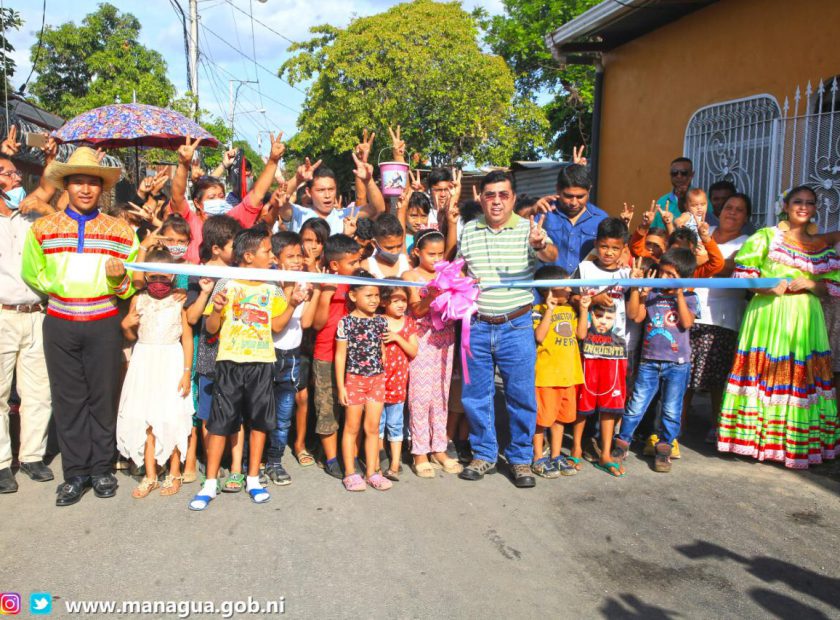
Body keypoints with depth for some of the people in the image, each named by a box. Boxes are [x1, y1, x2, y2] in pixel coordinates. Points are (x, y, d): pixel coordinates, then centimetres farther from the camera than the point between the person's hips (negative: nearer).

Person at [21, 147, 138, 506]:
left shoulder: (121, 230, 4)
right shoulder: (43, 228, 6)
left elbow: (132, 285, 4)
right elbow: (32, 275, 11)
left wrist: (118, 277, -16)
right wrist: (60, 288, -3)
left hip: (104, 325, -1)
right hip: (60, 325, 1)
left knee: (103, 396, 5)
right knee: (68, 398, 5)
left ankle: (101, 468, 18)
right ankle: (75, 472, 16)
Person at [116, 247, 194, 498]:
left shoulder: (179, 301, -4)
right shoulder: (138, 300, 5)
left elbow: (187, 338, -3)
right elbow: (132, 337, 14)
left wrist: (187, 371, -6)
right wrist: (126, 326, -8)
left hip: (171, 363, -3)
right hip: (144, 363, 3)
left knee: (172, 418, 1)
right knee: (144, 419, 4)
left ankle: (174, 473, 17)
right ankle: (150, 476, 16)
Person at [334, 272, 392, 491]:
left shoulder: (381, 321, 4)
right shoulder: (346, 322, -8)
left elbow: (383, 351, 11)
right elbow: (340, 355, -6)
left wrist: (386, 378, 8)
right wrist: (340, 386, -8)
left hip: (378, 379, 4)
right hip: (354, 378, -3)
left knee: (373, 427, 8)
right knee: (352, 427, 6)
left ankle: (372, 472, 17)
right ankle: (350, 473, 15)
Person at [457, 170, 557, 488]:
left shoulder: (528, 229, -3)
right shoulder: (469, 230, 7)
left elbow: (551, 255, -21)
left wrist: (540, 246, -43)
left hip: (516, 327, -3)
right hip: (476, 326, 3)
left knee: (521, 396, 4)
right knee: (475, 395, 10)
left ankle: (521, 459, 21)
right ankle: (484, 454, 27)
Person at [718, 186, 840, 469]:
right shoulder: (766, 236, 4)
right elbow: (742, 272, -1)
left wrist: (808, 284, -8)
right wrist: (766, 286, -17)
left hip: (805, 318, 3)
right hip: (767, 314, -3)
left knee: (802, 378, 1)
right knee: (764, 371, -3)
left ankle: (798, 443, 10)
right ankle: (758, 436, 7)